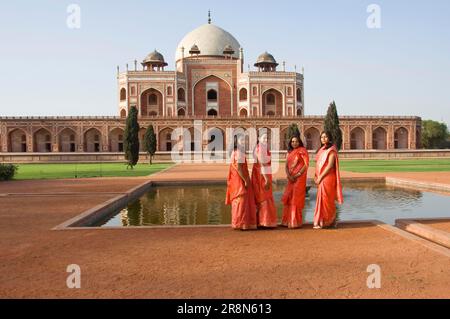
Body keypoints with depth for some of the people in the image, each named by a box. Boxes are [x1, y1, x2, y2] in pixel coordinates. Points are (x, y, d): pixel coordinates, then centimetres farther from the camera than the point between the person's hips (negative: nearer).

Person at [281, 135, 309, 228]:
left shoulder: (302, 150, -2)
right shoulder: (289, 152, 16)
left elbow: (306, 164, -10)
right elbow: (286, 165, 10)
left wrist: (298, 174, -14)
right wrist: (288, 175, -8)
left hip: (299, 178, -6)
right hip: (291, 178, 6)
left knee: (296, 199, -5)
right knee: (288, 198, 6)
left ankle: (295, 222, 2)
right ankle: (288, 220, 13)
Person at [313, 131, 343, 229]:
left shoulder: (331, 150, -8)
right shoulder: (321, 149, 16)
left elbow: (330, 165, -16)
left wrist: (320, 177, -17)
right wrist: (316, 175, 5)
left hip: (328, 178, -8)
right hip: (321, 179, 8)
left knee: (326, 199, -4)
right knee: (322, 199, 9)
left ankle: (323, 222, 1)